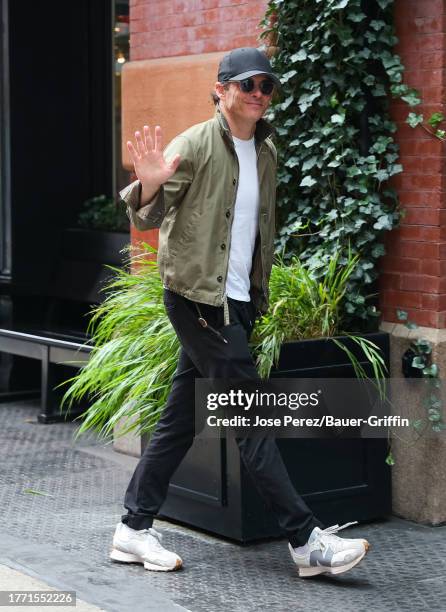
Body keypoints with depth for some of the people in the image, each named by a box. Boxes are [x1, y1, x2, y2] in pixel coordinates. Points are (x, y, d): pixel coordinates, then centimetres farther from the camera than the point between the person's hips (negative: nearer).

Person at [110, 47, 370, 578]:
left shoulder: (266, 152, 13)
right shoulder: (194, 145, -10)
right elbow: (146, 219, -13)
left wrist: (259, 294, 21)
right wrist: (151, 184, -34)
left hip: (237, 302, 7)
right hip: (197, 297, -7)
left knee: (181, 418, 10)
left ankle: (134, 529, 19)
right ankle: (306, 540, -7)